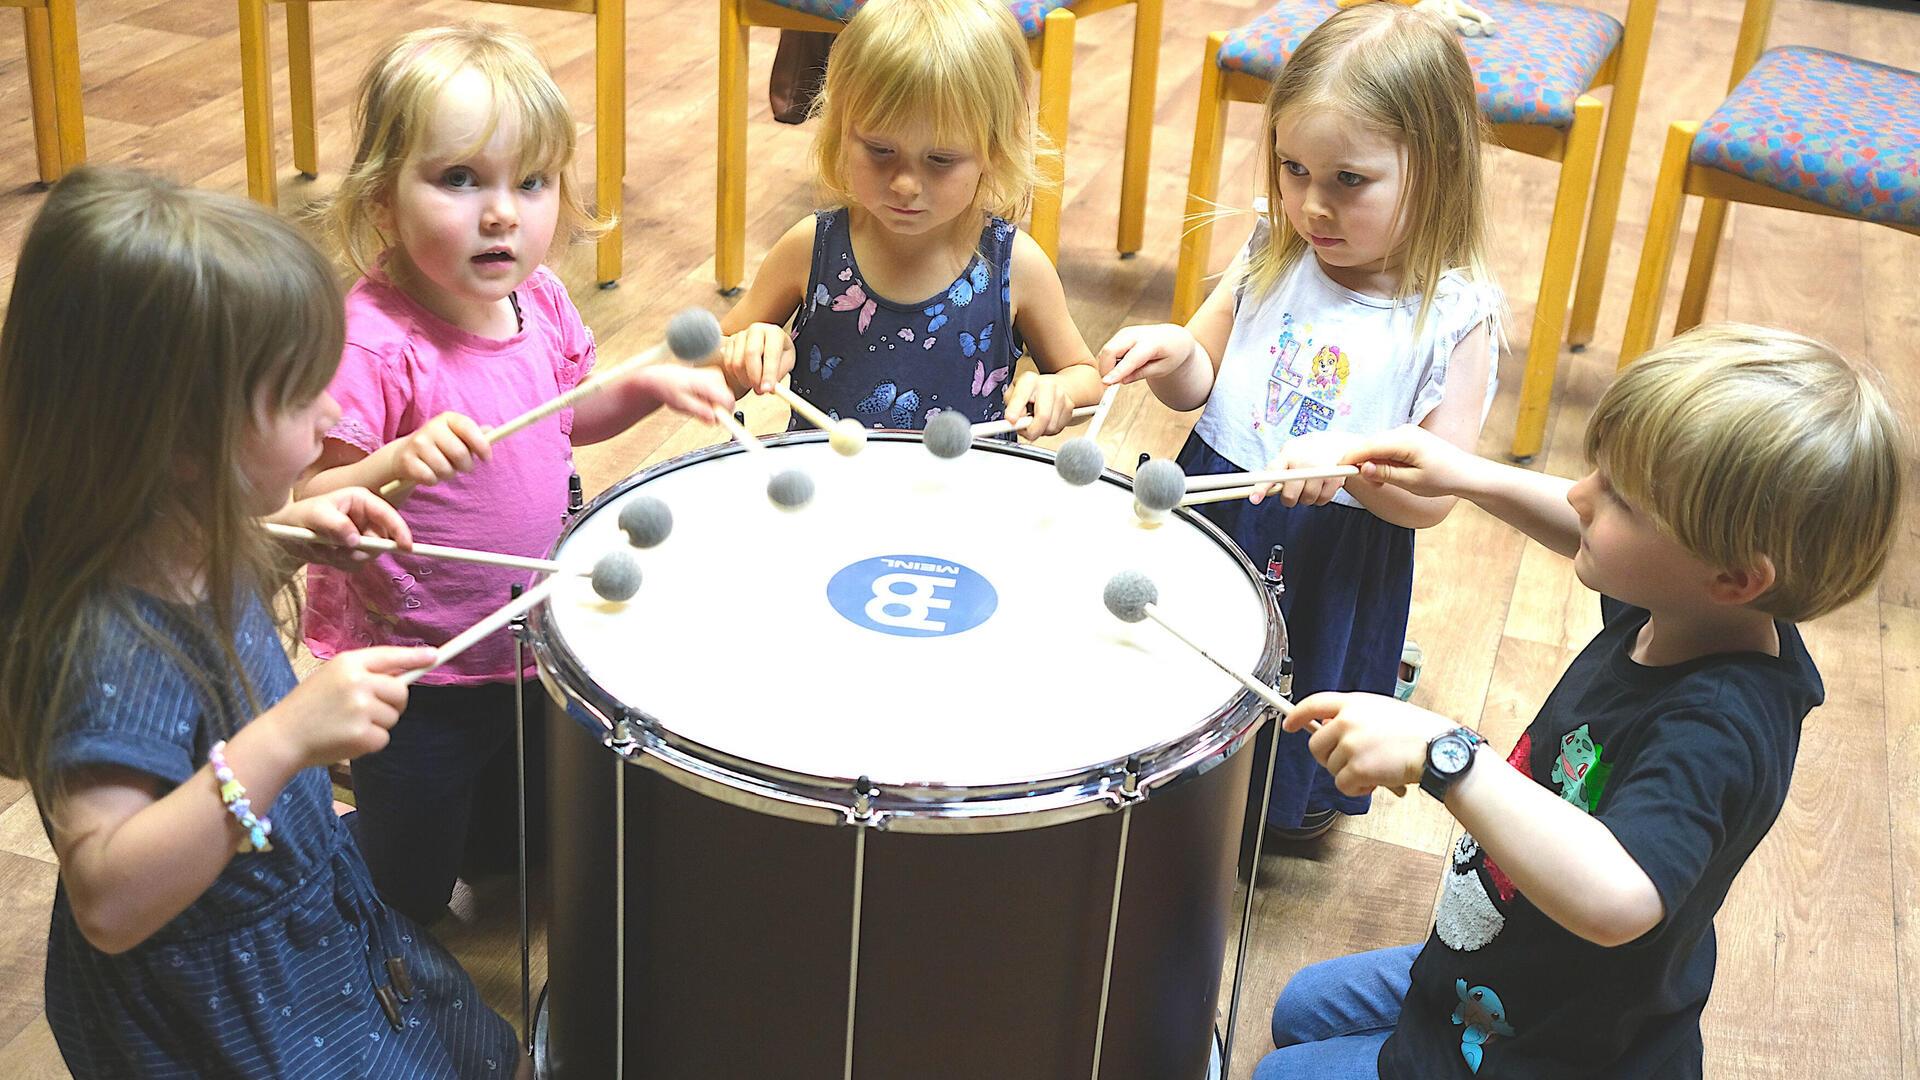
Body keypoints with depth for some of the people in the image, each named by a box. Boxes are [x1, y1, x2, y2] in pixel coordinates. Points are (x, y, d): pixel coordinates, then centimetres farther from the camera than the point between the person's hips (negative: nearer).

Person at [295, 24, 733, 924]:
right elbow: (306, 505, -30)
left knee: (528, 838, 28)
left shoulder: (539, 301, -8)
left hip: (530, 641, 6)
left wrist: (650, 385, -6)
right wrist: (397, 464, -47)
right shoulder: (372, 343, -29)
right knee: (408, 894, 14)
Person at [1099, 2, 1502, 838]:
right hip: (1207, 512, 4)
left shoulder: (1454, 318, -18)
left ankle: (1295, 805, 49)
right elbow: (1199, 381, 2)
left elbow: (1432, 497, -16)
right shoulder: (1273, 254, -7)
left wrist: (1349, 459, -34)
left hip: (1336, 559, -3)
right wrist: (1171, 354, -20)